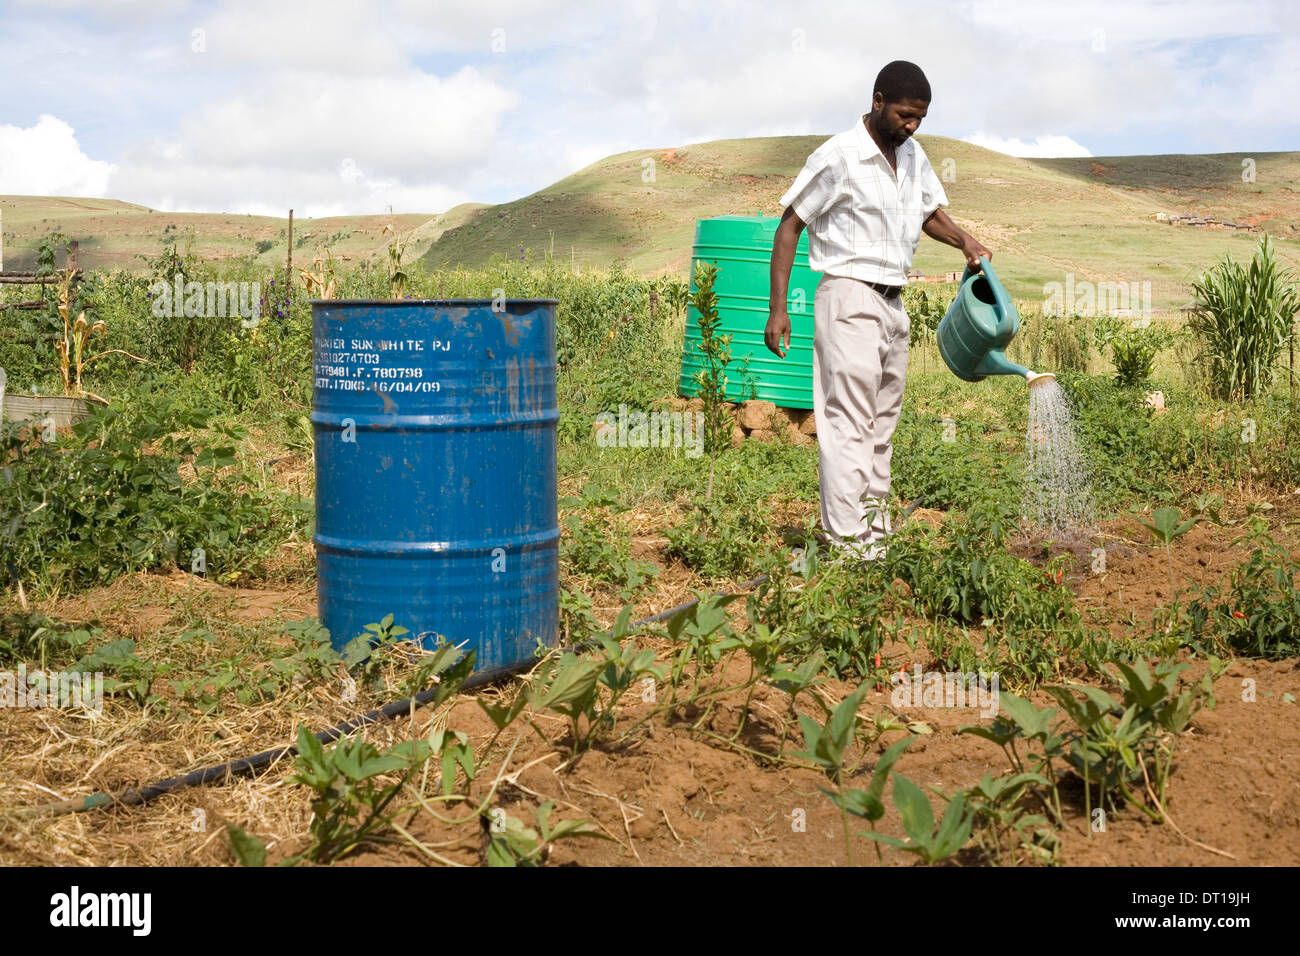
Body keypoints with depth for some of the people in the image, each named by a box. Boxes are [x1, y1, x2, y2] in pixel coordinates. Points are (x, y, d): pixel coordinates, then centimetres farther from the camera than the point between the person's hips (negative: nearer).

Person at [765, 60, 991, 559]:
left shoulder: (912, 154, 11)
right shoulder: (838, 157, -10)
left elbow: (929, 212, 27)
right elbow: (789, 227, -7)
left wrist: (965, 241, 6)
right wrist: (777, 307, -13)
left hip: (893, 303, 8)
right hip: (850, 297, -8)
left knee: (882, 423, 10)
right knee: (849, 421, -11)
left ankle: (875, 532, 16)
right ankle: (846, 541, -11)